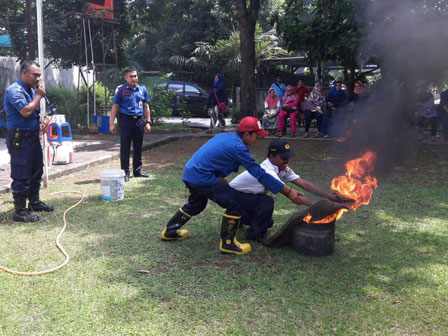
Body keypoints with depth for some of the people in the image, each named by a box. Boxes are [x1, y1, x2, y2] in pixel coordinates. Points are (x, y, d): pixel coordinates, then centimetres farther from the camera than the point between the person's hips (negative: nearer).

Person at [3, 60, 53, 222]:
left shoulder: (31, 89, 13)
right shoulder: (14, 90, -15)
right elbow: (26, 111, -26)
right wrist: (38, 96, -14)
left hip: (33, 136, 9)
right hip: (20, 139, -9)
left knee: (36, 172, 18)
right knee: (21, 176, -5)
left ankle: (34, 202, 33)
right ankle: (20, 211, 1)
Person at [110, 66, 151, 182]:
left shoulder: (142, 89, 9)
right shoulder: (121, 89, -3)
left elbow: (146, 107, 15)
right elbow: (115, 107, -2)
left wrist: (148, 122, 9)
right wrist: (111, 123, -6)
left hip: (139, 121, 4)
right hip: (126, 120, -4)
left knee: (138, 147, 11)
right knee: (125, 147, 0)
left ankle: (137, 171, 22)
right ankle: (125, 172, 8)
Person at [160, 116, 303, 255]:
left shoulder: (225, 136, 10)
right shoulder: (238, 147, -16)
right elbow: (260, 174, -16)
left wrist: (222, 179, 20)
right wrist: (288, 191, -12)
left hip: (189, 174, 10)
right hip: (202, 178, -10)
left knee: (196, 204, 33)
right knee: (236, 202, -6)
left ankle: (169, 231, 45)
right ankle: (227, 243, 3)